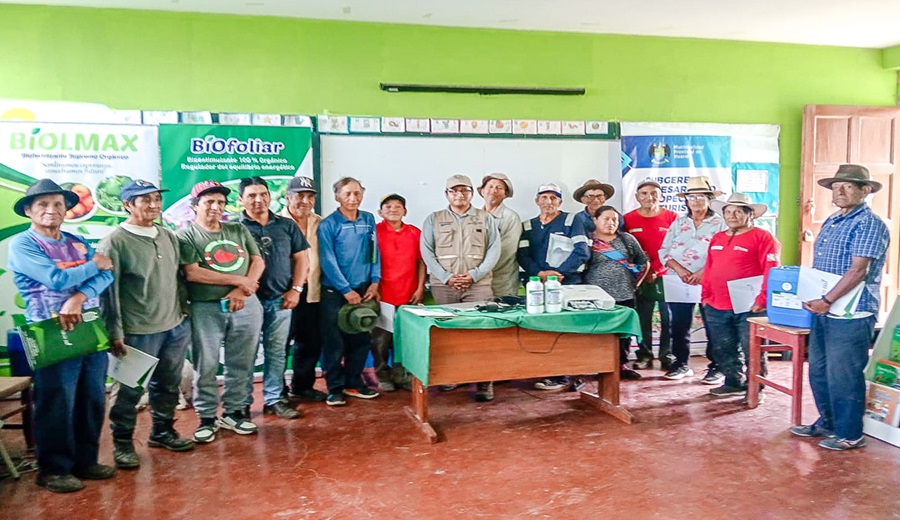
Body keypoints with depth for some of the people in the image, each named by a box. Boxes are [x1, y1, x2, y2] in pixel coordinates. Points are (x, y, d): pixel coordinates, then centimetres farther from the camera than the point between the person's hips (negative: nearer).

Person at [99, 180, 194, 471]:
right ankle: (123, 444, 20)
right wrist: (115, 332, -13)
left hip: (176, 327, 6)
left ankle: (163, 432, 33)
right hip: (139, 332, -6)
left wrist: (185, 312, 14)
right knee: (131, 390, 4)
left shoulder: (169, 237, 10)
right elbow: (109, 291, -11)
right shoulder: (114, 242, -9)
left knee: (168, 385, 17)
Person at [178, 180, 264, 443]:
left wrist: (241, 291, -11)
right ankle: (207, 418, 17)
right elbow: (192, 273, -12)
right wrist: (238, 280, -11)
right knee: (205, 367, 3)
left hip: (246, 305, 4)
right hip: (206, 309, -3)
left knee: (240, 364, 9)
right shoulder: (187, 235, -1)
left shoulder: (239, 230, 12)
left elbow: (258, 261, 6)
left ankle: (233, 412, 23)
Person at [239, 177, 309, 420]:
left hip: (280, 299, 3)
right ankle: (243, 402, 15)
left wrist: (296, 289, 1)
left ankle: (273, 399, 20)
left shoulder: (286, 225, 7)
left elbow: (301, 258, 9)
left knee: (276, 352, 9)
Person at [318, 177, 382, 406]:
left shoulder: (369, 220, 7)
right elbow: (328, 261, -11)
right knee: (334, 342, 1)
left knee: (361, 339, 9)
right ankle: (335, 388, 13)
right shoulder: (328, 224, -7)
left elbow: (374, 252, 9)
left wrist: (375, 281, -2)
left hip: (363, 290, 4)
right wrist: (346, 290, -13)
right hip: (334, 292, -4)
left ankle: (353, 382, 24)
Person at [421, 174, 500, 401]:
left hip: (479, 285, -1)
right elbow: (427, 251, 2)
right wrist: (447, 277, -9)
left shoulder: (485, 218, 10)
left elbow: (494, 250, 3)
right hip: (443, 286, 1)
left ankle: (484, 382, -2)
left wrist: (474, 275, -10)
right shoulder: (434, 219, 10)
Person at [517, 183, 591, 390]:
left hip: (567, 285, -3)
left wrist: (558, 272, -13)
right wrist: (540, 273, -12)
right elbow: (522, 255, 6)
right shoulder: (528, 226, 17)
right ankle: (543, 372, 9)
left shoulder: (571, 221, 6)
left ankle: (565, 374, 0)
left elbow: (582, 251, -4)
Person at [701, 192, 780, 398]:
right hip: (717, 308, 7)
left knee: (752, 352, 2)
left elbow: (772, 271, -13)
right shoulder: (717, 239, 16)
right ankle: (734, 382, 30)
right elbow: (709, 269, 19)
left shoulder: (762, 237, -6)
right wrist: (706, 296, 13)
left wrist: (762, 300, -17)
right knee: (723, 350, 15)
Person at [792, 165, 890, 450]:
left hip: (851, 315, -8)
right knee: (819, 371, 16)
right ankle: (827, 423, 31)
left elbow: (858, 270, -19)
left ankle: (850, 434, 14)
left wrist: (827, 300, -21)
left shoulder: (869, 224, -11)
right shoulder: (830, 222, 14)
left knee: (843, 377, 0)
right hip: (823, 312, 8)